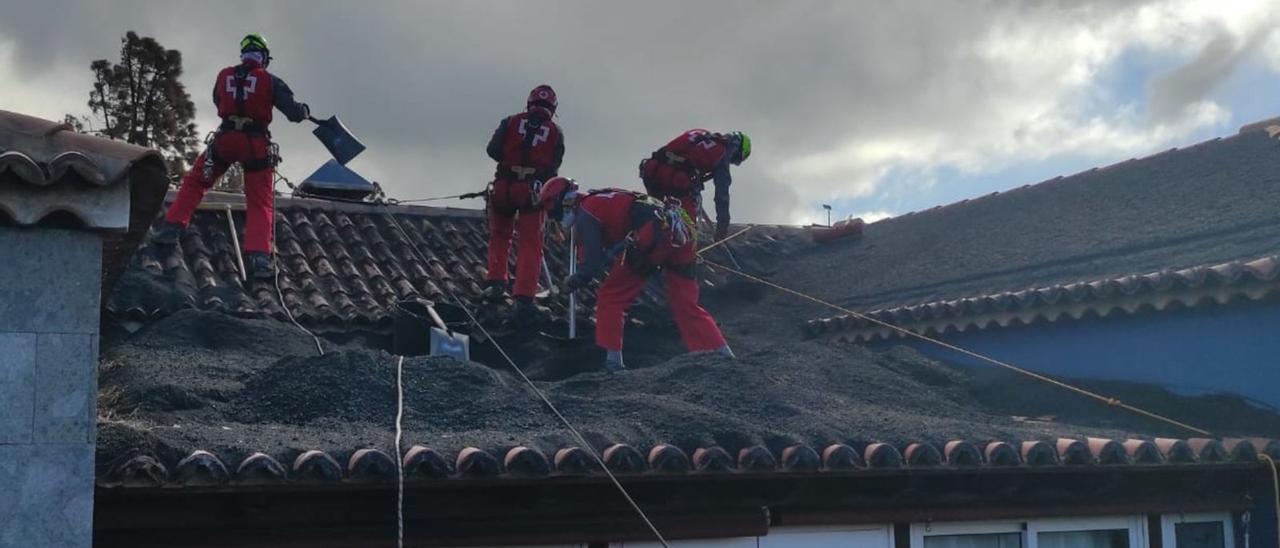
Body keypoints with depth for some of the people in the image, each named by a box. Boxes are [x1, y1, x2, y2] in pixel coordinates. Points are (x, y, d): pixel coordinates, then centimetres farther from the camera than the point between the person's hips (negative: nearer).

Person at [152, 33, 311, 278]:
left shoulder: (223, 76, 6)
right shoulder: (270, 81, -3)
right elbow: (294, 114, -4)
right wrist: (304, 110, 18)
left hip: (225, 140, 2)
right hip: (256, 145, -1)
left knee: (194, 182, 21)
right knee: (260, 202, 5)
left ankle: (172, 228, 13)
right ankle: (259, 256, -9)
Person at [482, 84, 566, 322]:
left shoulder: (511, 122, 6)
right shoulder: (556, 132, 7)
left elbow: (493, 150, -2)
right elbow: (554, 165, 4)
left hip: (504, 186, 1)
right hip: (534, 190, -1)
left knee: (499, 236, 22)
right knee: (531, 244, 1)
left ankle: (496, 282, 17)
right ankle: (524, 297, -9)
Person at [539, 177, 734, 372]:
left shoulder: (584, 215, 4)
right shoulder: (600, 200, 30)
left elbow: (593, 262, 1)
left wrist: (574, 281, 17)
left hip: (652, 238, -9)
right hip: (680, 231, 9)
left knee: (609, 298, 6)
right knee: (686, 305, 14)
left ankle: (613, 362, 6)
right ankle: (725, 356, 9)